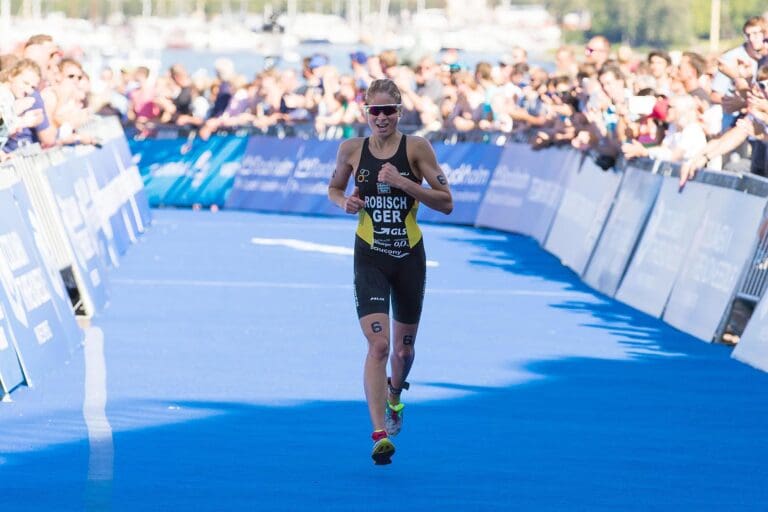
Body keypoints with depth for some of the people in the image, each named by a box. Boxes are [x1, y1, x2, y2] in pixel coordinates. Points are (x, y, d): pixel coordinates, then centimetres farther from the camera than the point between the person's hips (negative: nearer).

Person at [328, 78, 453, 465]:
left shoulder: (416, 147, -6)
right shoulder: (351, 149, -2)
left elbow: (446, 203, -7)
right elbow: (334, 188, 16)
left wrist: (404, 183, -20)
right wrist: (345, 202, -7)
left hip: (409, 258, 1)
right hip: (369, 258, -1)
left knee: (403, 348, 15)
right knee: (378, 344, -17)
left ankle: (394, 395, 49)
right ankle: (380, 435, -20)